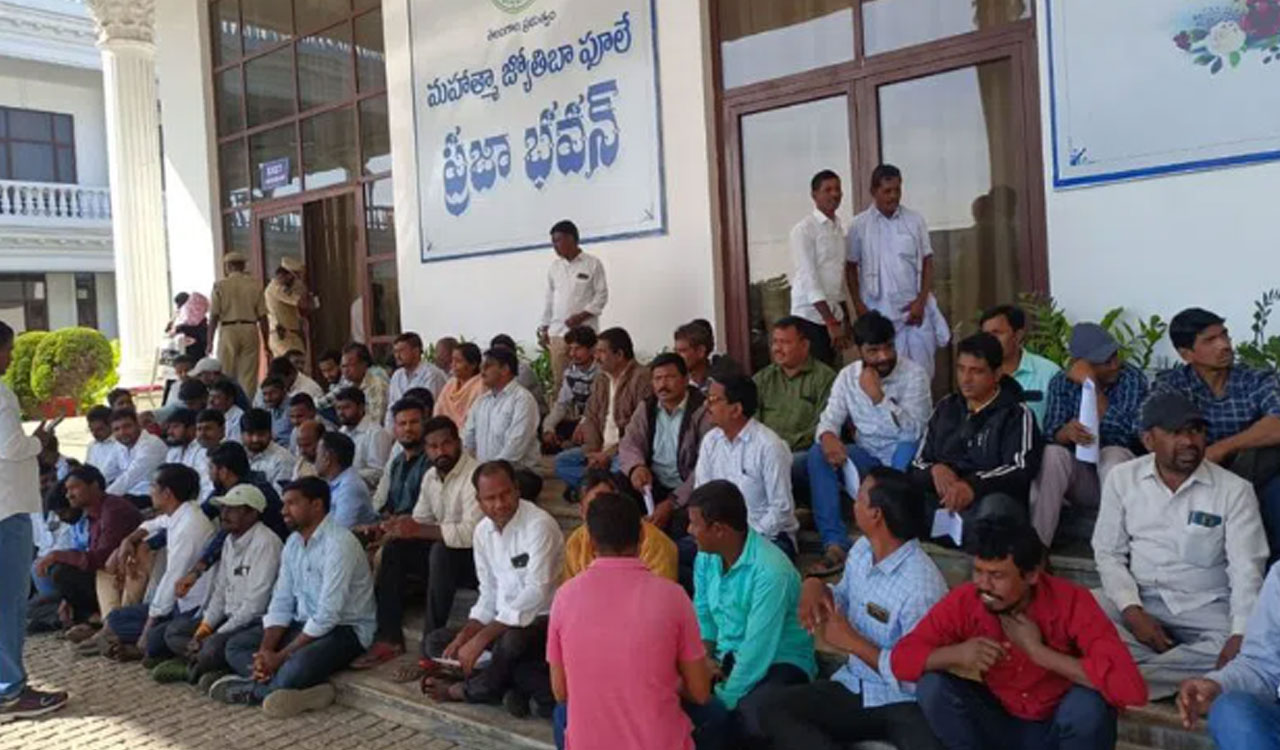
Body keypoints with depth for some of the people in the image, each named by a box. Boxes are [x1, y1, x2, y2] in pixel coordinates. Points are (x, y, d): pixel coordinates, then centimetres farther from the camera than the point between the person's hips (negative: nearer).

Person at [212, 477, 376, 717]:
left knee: (297, 667, -37)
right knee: (235, 646, -2)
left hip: (344, 628, -9)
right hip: (304, 623, 9)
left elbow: (327, 616, -24)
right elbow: (281, 603, 6)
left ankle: (253, 690, -8)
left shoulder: (339, 544, -21)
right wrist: (265, 651, -10)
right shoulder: (293, 542, 7)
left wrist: (280, 656, -20)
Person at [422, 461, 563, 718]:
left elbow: (536, 593, -27)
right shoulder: (483, 531, 5)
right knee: (435, 642, 0)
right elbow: (488, 594, 11)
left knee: (511, 640, -38)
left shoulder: (539, 525, -19)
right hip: (503, 621, 8)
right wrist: (464, 636, -6)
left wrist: (481, 639, -28)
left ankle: (467, 690, -4)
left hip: (544, 621, -8)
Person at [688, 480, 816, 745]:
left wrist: (724, 701, -23)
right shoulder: (706, 556, -3)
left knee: (753, 716, -36)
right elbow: (702, 614, 11)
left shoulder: (771, 571, -27)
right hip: (726, 655, 6)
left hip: (778, 661, -6)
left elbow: (757, 650, -27)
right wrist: (705, 657, -7)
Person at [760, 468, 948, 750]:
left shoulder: (921, 587, -23)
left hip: (904, 701, -7)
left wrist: (853, 642, -18)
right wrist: (816, 586, -2)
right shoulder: (861, 549, 1)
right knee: (775, 712, -16)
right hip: (854, 685, 8)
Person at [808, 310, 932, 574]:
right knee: (819, 453, -23)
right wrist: (827, 436, -29)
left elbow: (912, 431, -24)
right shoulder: (848, 375, 0)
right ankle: (835, 544, -28)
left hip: (904, 461, -3)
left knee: (908, 448, -38)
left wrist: (878, 396, -31)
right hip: (868, 457, 3)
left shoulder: (913, 374, -13)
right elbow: (829, 418, -5)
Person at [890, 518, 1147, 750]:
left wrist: (1037, 651, -33)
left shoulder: (1071, 602, -25)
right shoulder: (963, 601, -18)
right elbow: (901, 657, -15)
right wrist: (957, 653, -34)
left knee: (1089, 702, -33)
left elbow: (1130, 687, -36)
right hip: (1001, 724, 2)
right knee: (932, 686, -21)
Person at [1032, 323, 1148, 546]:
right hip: (1079, 477, 2)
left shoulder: (1132, 378, -8)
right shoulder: (1061, 383, -1)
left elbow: (1128, 433, -23)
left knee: (1112, 455, -33)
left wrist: (1092, 385, -25)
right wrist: (1066, 431, -37)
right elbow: (1050, 434, -14)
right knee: (1051, 453, -28)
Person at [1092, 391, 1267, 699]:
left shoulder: (1234, 490, -4)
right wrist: (1133, 611, -15)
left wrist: (1241, 635, -27)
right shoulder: (1122, 478, 1)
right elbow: (1109, 553, 2)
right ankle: (1184, 673, -27)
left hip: (1206, 606, -1)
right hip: (1138, 599, 1)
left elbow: (1246, 570, -10)